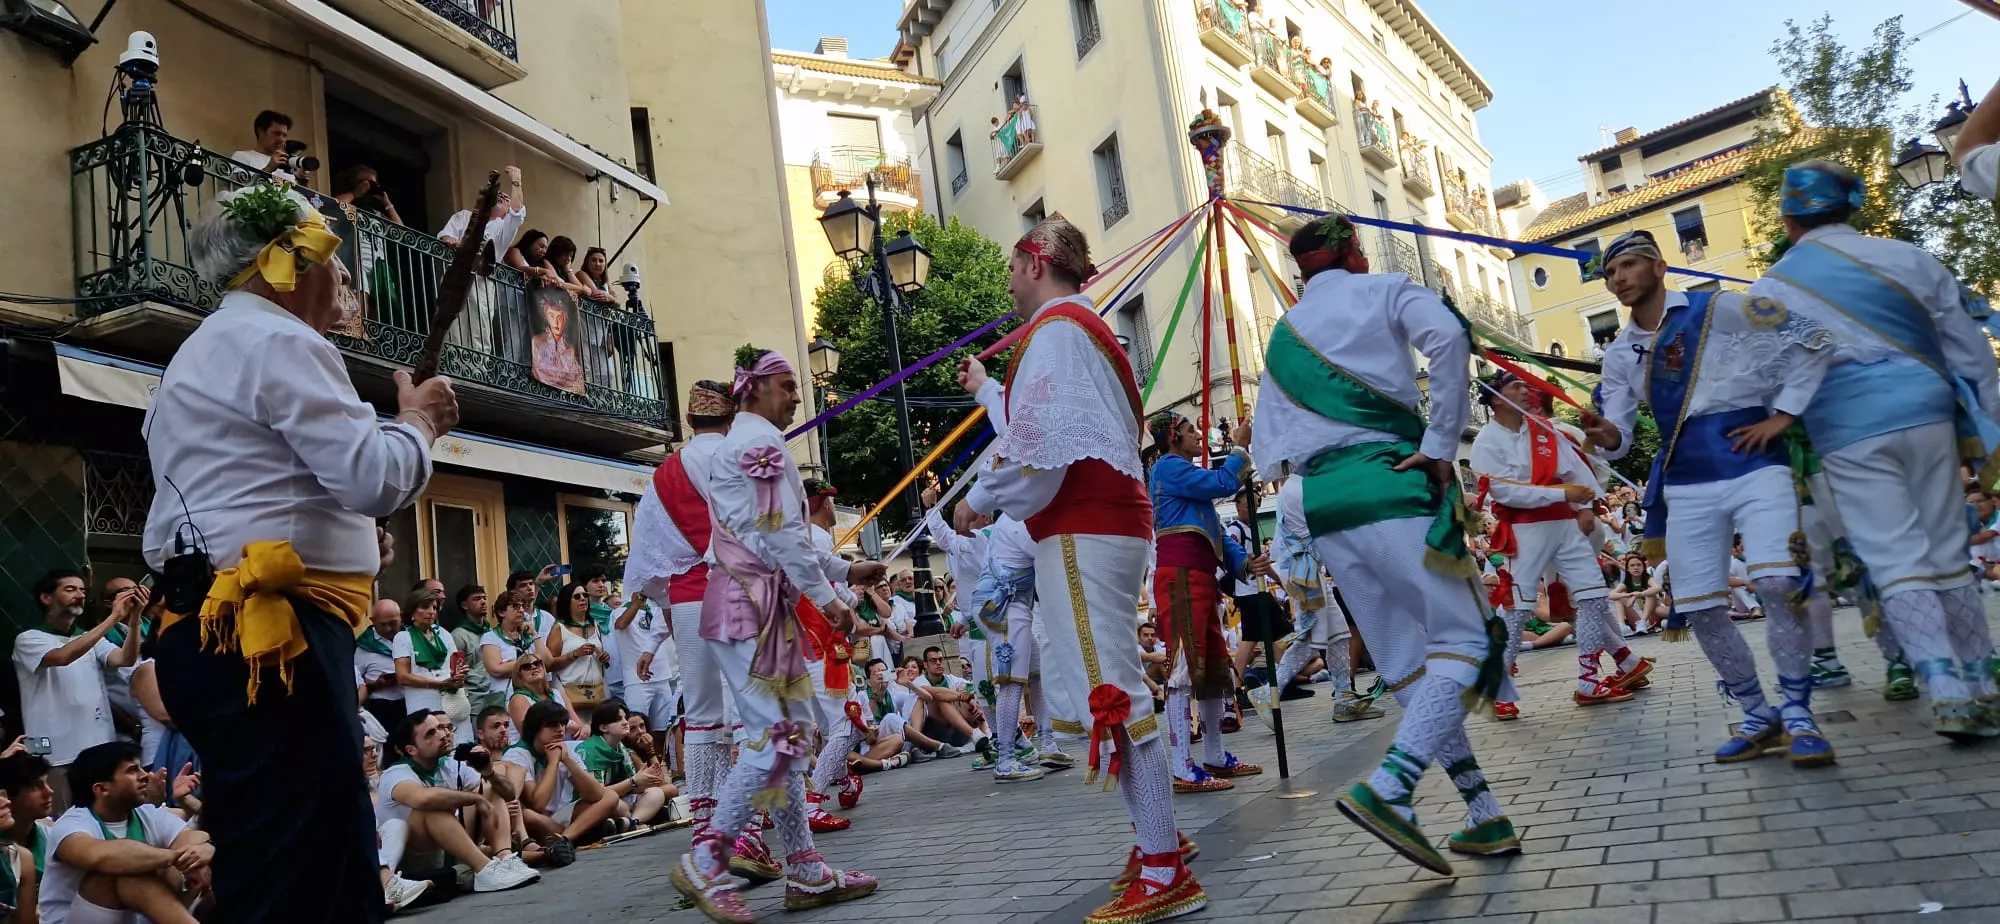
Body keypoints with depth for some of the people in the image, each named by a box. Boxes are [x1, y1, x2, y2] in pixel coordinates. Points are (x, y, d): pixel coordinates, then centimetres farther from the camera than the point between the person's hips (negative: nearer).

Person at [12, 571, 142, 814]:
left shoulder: (91, 641, 16)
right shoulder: (29, 639, 0)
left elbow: (126, 660, -3)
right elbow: (63, 656, -21)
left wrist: (133, 618, -19)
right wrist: (114, 617, -23)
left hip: (101, 751, 5)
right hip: (57, 757, -5)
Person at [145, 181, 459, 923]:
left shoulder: (205, 353, 25)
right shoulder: (279, 342, -8)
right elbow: (373, 477, -18)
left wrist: (345, 537, 18)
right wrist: (419, 421, 1)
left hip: (223, 631, 11)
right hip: (270, 632, -11)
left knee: (333, 857, 14)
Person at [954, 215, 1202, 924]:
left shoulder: (1055, 328, -9)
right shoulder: (1082, 327, 23)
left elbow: (1040, 447, -16)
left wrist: (980, 500, -2)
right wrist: (985, 389, 46)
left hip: (1081, 529, -11)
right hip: (1105, 522, 11)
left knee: (1107, 691, -11)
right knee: (1102, 689, 16)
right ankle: (1157, 839, 25)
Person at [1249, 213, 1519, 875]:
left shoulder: (1282, 335, 21)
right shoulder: (1383, 292, 7)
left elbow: (1268, 452, 14)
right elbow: (1446, 335, -15)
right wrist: (1441, 443, -11)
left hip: (1323, 500, 6)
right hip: (1391, 485, -5)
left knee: (1406, 665, 9)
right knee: (1465, 639, -3)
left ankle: (1485, 817, 12)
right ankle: (1387, 788, -22)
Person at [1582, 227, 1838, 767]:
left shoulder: (1721, 310, -2)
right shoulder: (1621, 355, 11)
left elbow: (1814, 337, -2)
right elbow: (1620, 437, 7)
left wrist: (1783, 412, -6)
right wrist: (1605, 436, -17)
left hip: (1753, 465, -4)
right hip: (1686, 486, 5)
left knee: (1777, 584, -22)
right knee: (1698, 610, 1)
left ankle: (1797, 715, -3)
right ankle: (1759, 717, 20)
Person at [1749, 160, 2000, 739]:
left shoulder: (1770, 289, 5)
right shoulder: (1907, 257, 8)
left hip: (1847, 433, -2)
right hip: (1924, 413, 2)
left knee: (1896, 564, -1)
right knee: (1948, 554, 12)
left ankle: (1948, 692, -11)